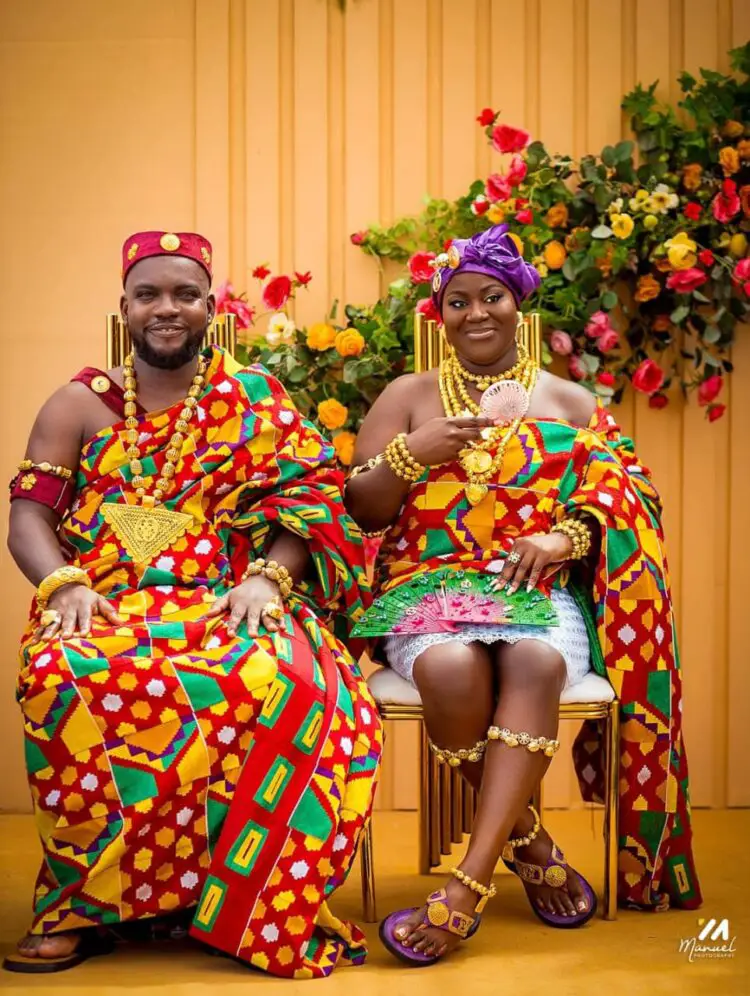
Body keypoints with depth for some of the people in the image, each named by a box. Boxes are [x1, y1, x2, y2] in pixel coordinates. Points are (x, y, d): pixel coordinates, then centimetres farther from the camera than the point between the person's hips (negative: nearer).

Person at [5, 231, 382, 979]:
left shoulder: (256, 397, 14)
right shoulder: (79, 404, 15)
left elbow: (310, 500, 4)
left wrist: (266, 578, -16)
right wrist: (64, 585, -15)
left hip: (227, 605, 0)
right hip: (108, 608, 1)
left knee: (277, 677, -37)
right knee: (65, 676, -36)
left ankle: (259, 908, -22)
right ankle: (87, 900, -17)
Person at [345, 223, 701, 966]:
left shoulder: (569, 400, 18)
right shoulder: (408, 396, 16)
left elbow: (626, 489, 7)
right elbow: (361, 510, 10)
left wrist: (566, 535, -13)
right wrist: (414, 452, -9)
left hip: (544, 588, 0)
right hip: (432, 584, 0)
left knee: (536, 664, -36)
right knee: (451, 670, -35)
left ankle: (469, 884, -34)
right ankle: (528, 843, -11)